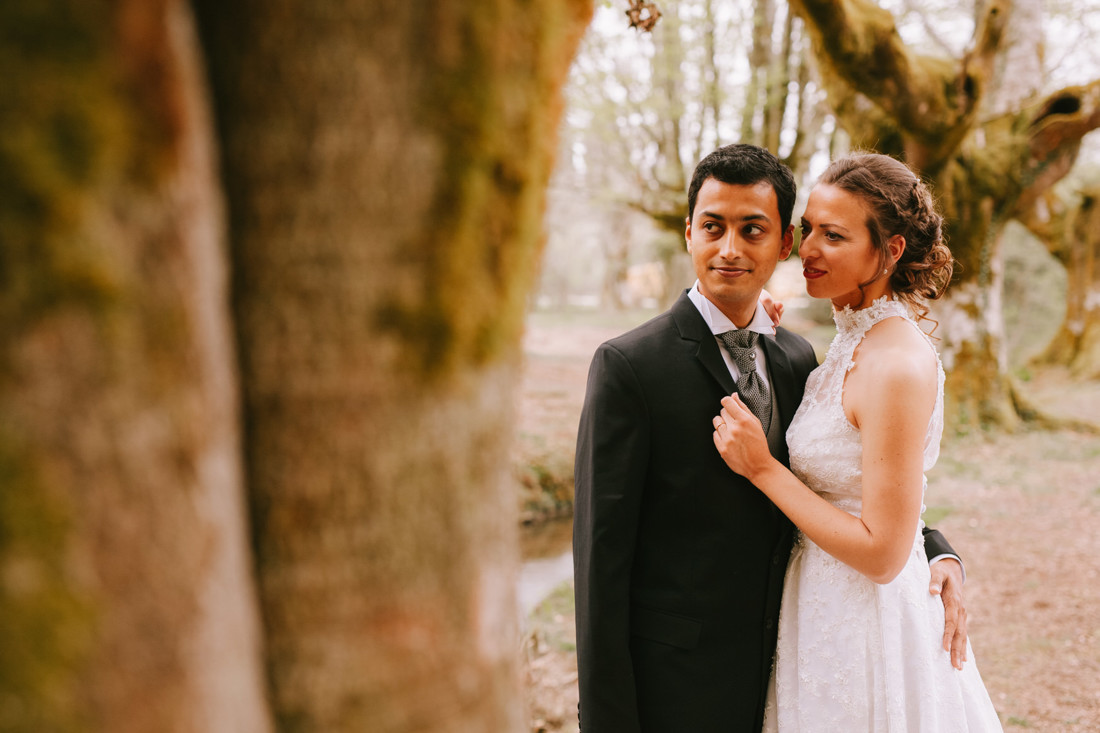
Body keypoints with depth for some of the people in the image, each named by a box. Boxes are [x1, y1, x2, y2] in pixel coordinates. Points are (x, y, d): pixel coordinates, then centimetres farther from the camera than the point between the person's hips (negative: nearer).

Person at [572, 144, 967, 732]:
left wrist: (935, 552, -2)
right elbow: (601, 556, -14)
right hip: (674, 684, -5)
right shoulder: (628, 366, -14)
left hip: (779, 674, 6)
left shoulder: (798, 360, 5)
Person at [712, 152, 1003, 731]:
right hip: (826, 612, 9)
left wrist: (762, 467, -20)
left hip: (867, 632, -9)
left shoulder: (898, 365, -24)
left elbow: (882, 552, -23)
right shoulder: (855, 341, 3)